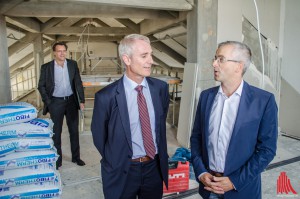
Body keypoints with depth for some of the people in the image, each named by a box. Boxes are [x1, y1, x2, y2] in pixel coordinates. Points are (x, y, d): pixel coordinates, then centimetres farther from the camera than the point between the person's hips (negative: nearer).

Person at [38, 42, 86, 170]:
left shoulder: (73, 64, 0)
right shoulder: (46, 67, -5)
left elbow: (78, 83, 3)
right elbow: (41, 86, 1)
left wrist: (81, 100, -1)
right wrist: (48, 102, -6)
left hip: (71, 101, 2)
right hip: (56, 103, -2)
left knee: (74, 130, 11)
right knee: (56, 132, 7)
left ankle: (76, 157, 26)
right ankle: (57, 160, 22)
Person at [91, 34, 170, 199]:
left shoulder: (161, 87, -5)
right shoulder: (106, 97, -18)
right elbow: (99, 136, -3)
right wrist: (115, 162, 7)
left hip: (155, 167, 4)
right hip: (122, 172, -3)